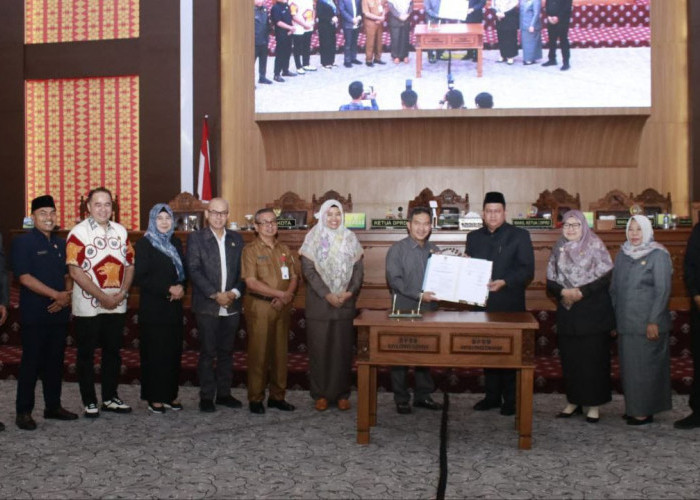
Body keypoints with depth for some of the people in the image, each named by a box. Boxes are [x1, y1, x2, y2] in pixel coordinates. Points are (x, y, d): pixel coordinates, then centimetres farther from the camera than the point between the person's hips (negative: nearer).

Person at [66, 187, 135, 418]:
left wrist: (122, 292, -6)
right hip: (88, 306, -4)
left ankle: (110, 397, 24)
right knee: (86, 354, 5)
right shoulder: (78, 232, -7)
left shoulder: (121, 231, 8)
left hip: (117, 305, 5)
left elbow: (130, 264, 10)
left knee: (113, 351, 12)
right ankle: (89, 402, 15)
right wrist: (102, 296, -17)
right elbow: (75, 270, -14)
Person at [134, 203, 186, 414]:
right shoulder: (144, 244, -4)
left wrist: (181, 287, -4)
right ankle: (154, 397, 8)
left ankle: (170, 394, 16)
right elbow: (140, 277, -10)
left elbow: (183, 270, 17)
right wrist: (167, 289, -15)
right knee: (154, 352, -1)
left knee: (173, 350, 6)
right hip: (152, 308, -5)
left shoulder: (176, 242, 12)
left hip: (174, 306, 5)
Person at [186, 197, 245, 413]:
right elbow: (194, 270, -8)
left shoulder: (236, 239, 11)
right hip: (207, 306, -3)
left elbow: (243, 271, 9)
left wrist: (235, 292, -8)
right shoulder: (195, 238, 0)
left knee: (226, 352, 11)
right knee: (207, 353, 1)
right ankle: (206, 396, 10)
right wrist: (215, 295, -15)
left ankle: (224, 393, 21)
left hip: (232, 306, 4)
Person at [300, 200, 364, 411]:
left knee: (343, 348, 4)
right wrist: (327, 295, -15)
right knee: (319, 348, 1)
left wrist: (350, 292, -11)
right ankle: (321, 394, 11)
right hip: (319, 303, -2)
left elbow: (358, 269, 4)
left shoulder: (350, 238, 7)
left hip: (345, 303, 2)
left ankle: (342, 393, 13)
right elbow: (309, 270, -6)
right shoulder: (313, 239, 1)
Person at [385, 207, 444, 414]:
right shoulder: (397, 249, -4)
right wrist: (419, 295, -20)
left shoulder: (434, 250, 10)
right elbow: (394, 280, -13)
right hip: (404, 311, -4)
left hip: (428, 311, 4)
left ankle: (423, 395, 23)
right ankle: (401, 399, 13)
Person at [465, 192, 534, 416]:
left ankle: (510, 399, 10)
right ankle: (492, 396, 20)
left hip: (509, 305, -4)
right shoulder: (474, 237, 13)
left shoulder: (519, 236, 0)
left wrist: (504, 282, -20)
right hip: (483, 304, 4)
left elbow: (527, 270, -6)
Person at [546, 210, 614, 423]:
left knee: (593, 356, -2)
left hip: (593, 310, -3)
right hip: (567, 310, 4)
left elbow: (606, 276, -8)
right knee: (569, 356, 5)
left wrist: (582, 291, -17)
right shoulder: (559, 249, 9)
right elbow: (550, 281, 8)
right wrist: (564, 292, -12)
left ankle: (594, 404, 6)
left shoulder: (595, 245, -2)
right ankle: (574, 401, 16)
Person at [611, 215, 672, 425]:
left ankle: (645, 411, 11)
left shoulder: (658, 255, -7)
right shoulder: (622, 254, 11)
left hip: (647, 324, -6)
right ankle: (633, 408, 21)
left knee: (645, 366, 0)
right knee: (629, 366, 10)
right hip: (625, 324, 6)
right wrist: (613, 319, 9)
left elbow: (663, 290, -11)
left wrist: (654, 321, -16)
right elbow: (614, 288, 13)